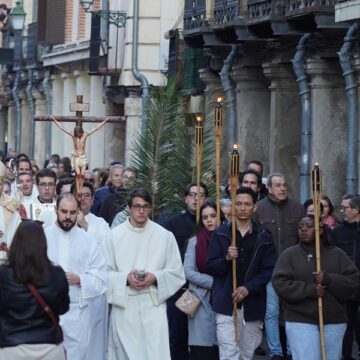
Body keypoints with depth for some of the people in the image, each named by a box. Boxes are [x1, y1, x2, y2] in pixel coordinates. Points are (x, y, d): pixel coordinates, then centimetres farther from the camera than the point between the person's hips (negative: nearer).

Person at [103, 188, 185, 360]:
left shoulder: (164, 235, 4)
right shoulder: (115, 235, 2)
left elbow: (176, 272, 8)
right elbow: (106, 272, 3)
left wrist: (155, 278, -10)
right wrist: (125, 278, -14)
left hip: (153, 304, 0)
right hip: (124, 305, 0)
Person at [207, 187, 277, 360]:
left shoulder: (264, 237, 4)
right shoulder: (220, 234, 3)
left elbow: (269, 270, 0)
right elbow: (211, 267, 1)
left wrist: (248, 288, -13)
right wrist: (226, 259, -19)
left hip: (253, 305, 2)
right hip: (226, 303, -2)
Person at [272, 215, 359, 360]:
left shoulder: (337, 255, 8)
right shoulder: (289, 255, 3)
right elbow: (280, 283, -8)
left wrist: (329, 279, -17)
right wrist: (309, 290, -19)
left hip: (334, 322, 3)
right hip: (300, 321, -3)